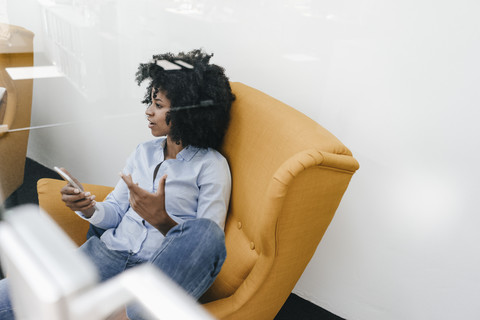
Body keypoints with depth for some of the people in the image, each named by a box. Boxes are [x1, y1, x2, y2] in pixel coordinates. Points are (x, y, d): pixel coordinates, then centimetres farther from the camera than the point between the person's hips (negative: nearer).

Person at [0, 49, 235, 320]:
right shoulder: (144, 151, 15)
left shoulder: (211, 165, -4)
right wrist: (91, 209, -6)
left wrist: (162, 220, -25)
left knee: (205, 231, -39)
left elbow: (207, 244, -10)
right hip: (111, 251, 3)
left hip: (160, 266, -3)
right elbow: (115, 211, 16)